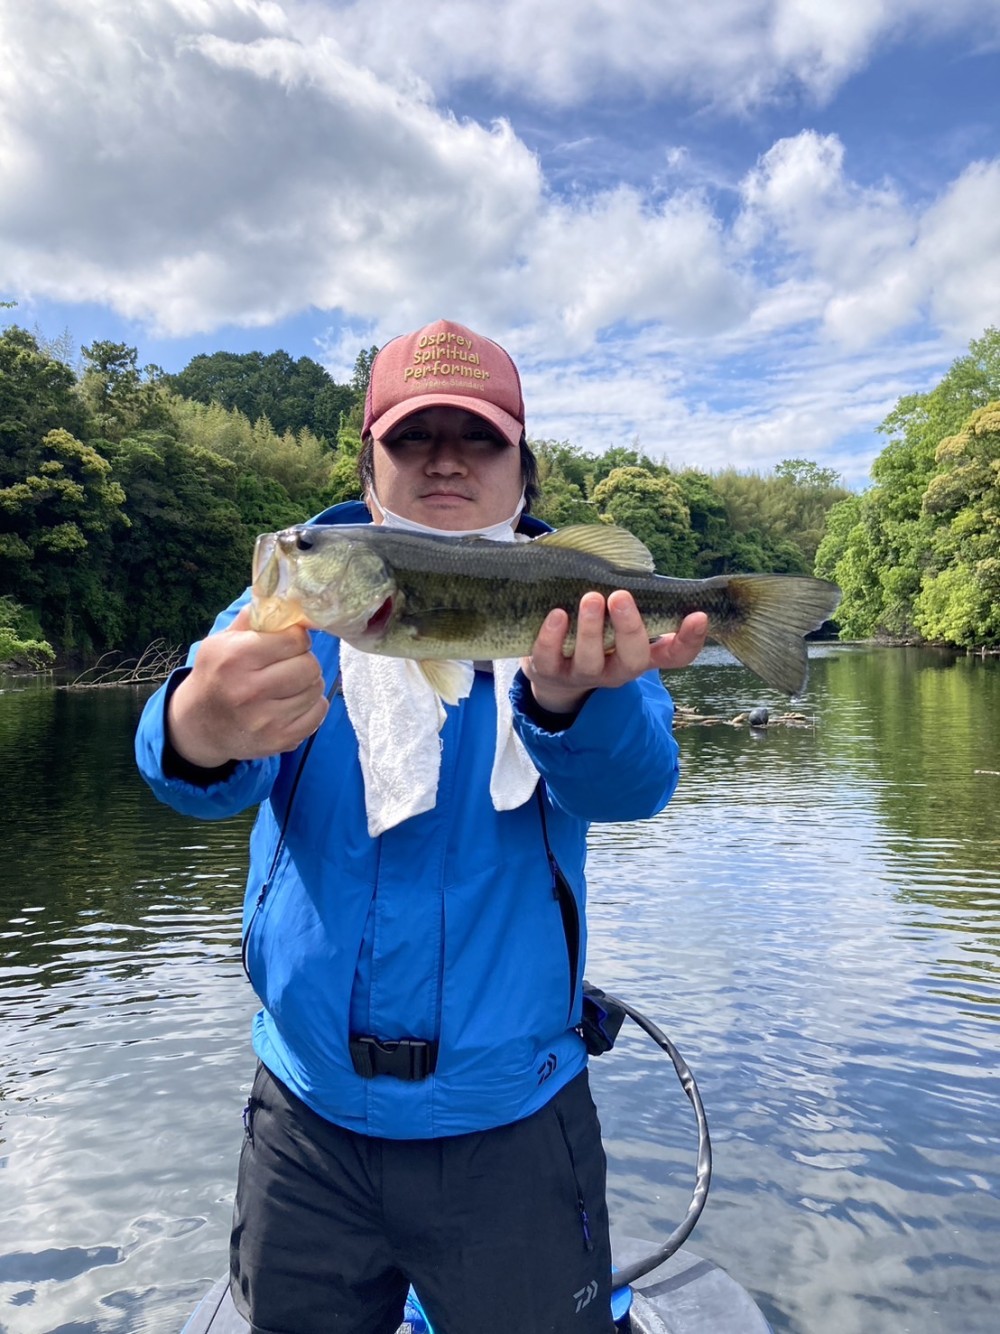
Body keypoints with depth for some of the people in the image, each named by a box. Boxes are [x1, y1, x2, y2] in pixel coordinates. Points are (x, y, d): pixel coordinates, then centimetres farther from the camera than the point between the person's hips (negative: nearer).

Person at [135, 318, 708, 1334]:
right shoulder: (298, 599, -2)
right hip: (305, 1109, 2)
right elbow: (211, 782, -19)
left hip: (512, 1115, -1)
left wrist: (570, 698, -43)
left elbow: (634, 783, -21)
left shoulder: (578, 607, -3)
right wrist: (199, 732, -43)